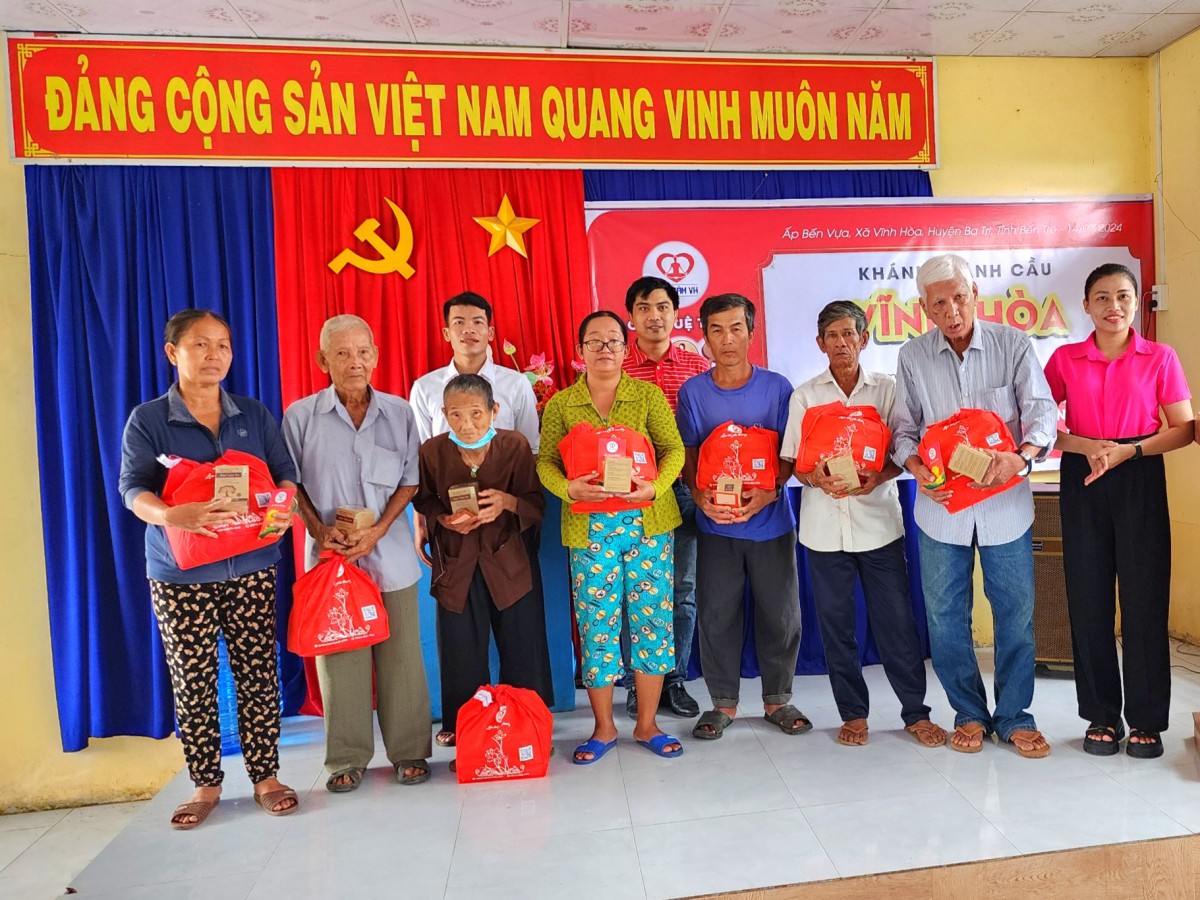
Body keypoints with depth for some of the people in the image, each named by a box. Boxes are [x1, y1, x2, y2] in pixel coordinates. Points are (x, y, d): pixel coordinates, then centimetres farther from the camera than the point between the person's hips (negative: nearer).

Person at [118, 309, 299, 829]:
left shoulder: (255, 416, 7)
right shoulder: (147, 421, 0)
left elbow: (284, 474, 4)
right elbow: (134, 489, -10)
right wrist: (173, 515, -32)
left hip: (251, 568, 2)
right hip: (179, 574, -1)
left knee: (258, 674, 6)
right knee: (192, 682, 7)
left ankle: (265, 776, 22)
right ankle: (206, 784, 25)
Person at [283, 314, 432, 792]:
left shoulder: (399, 412, 3)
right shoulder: (300, 416, 0)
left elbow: (410, 481, 4)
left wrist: (378, 531, -9)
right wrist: (319, 529, -10)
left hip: (391, 554, 1)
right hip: (330, 555, 0)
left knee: (401, 655, 6)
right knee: (338, 656, 6)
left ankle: (409, 751, 21)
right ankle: (347, 758, 22)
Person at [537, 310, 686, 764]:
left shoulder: (648, 395, 5)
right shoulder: (560, 404, 6)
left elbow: (674, 449, -1)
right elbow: (545, 461, 2)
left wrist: (654, 487, -18)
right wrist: (569, 488, -18)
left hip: (648, 522, 1)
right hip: (589, 527, 0)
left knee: (652, 619, 5)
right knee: (597, 625, 4)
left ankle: (646, 725, 22)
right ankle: (604, 728, 22)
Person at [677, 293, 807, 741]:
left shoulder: (777, 387, -1)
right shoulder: (692, 392, 1)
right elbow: (688, 455, 3)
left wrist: (770, 491, -17)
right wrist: (700, 495, -14)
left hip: (771, 520, 0)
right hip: (715, 523, 0)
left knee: (781, 613, 8)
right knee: (716, 614, 7)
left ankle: (778, 698, 29)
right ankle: (723, 702, 25)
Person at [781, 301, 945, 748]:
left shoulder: (887, 388, 5)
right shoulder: (805, 395, 6)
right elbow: (794, 461, 3)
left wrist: (879, 476, -18)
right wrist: (818, 479, -17)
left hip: (878, 519, -1)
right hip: (824, 523, 1)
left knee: (896, 618, 4)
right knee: (835, 622, 8)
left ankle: (915, 712, 21)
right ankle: (853, 713, 23)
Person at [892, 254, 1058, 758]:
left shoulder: (1012, 345, -2)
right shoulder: (912, 357, 1)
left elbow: (1041, 410, -7)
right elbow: (904, 427, 2)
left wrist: (1020, 455, -27)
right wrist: (917, 468, -17)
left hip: (1005, 503, 0)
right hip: (941, 507, 1)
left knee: (1016, 613, 9)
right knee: (945, 619, 8)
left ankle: (1014, 716, 27)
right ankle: (969, 714, 28)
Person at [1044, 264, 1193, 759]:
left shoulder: (1160, 358, 3)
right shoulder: (1064, 359, 4)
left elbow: (1184, 428, 1)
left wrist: (1129, 449, -14)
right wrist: (1087, 446, -12)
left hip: (1139, 481, 0)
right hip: (1082, 482, 1)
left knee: (1144, 598, 1)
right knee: (1088, 599, 4)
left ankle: (1146, 719, 15)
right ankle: (1101, 715, 17)